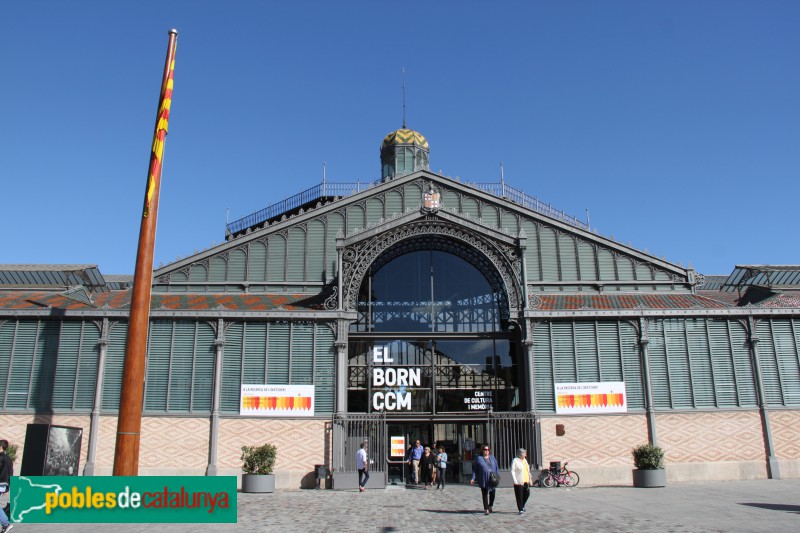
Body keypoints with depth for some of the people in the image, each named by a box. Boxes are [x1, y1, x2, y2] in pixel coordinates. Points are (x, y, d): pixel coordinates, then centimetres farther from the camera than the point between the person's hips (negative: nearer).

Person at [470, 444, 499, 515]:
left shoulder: (492, 457, 12)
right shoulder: (478, 458, 2)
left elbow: (496, 468, 12)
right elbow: (475, 469, 2)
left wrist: (498, 476, 2)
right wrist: (473, 478, -5)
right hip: (483, 480, -3)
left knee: (492, 493, 6)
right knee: (484, 494, -1)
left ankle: (490, 506, 29)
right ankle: (486, 509, 6)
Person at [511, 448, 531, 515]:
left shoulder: (525, 460, 14)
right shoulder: (515, 461, -8)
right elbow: (512, 471, -12)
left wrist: (529, 479, 15)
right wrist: (515, 481, -18)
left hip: (526, 481, 7)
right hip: (519, 482, -7)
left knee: (527, 493, 8)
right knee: (519, 496, -1)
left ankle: (522, 506, 29)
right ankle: (520, 509, 8)